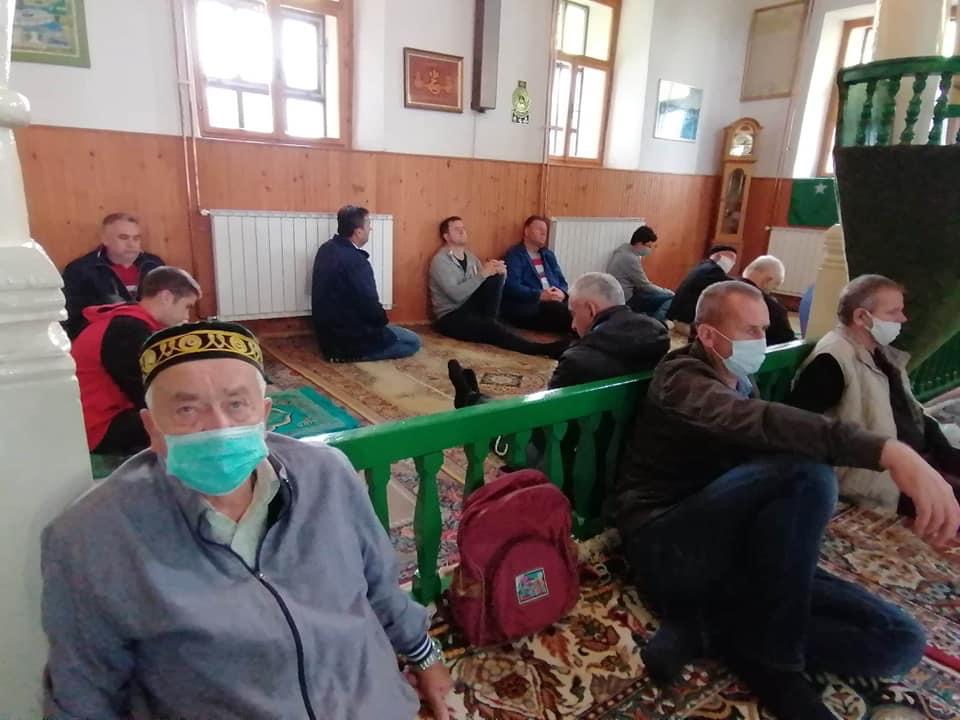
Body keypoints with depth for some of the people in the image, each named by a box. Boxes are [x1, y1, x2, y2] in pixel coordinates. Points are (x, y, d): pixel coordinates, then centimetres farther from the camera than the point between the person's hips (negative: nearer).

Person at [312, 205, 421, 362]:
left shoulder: (326, 249, 3)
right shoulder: (355, 261, -26)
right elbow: (370, 306, -24)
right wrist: (383, 321, -1)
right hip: (349, 337, -10)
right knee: (413, 342, -1)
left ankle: (340, 350, 14)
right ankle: (349, 353, -3)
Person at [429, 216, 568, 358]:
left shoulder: (470, 256, 13)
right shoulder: (440, 260, -11)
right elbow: (456, 294, -24)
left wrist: (499, 272, -14)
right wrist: (482, 274, -27)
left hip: (470, 309, 7)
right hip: (450, 317, -7)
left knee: (496, 278, -14)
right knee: (491, 327, -33)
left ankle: (487, 322, -16)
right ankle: (544, 349, -39)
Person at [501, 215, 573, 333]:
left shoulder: (548, 254, 25)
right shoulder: (514, 255, 2)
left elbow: (561, 280, 18)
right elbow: (512, 286, -11)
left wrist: (562, 293, -7)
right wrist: (540, 295, -21)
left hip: (554, 301, 6)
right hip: (525, 306, -6)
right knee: (557, 309, -38)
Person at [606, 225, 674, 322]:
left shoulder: (624, 249, 9)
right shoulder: (630, 259, -21)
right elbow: (644, 286, -14)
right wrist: (668, 292, -2)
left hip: (623, 296, 10)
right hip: (627, 301, -10)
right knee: (671, 298, -15)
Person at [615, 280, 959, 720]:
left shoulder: (742, 384, 19)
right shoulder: (681, 377, -9)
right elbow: (756, 424, -29)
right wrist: (888, 451, -41)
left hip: (731, 553, 8)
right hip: (667, 547, -7)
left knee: (899, 641, -6)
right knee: (806, 473, -31)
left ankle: (707, 627, -10)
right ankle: (771, 662, -16)